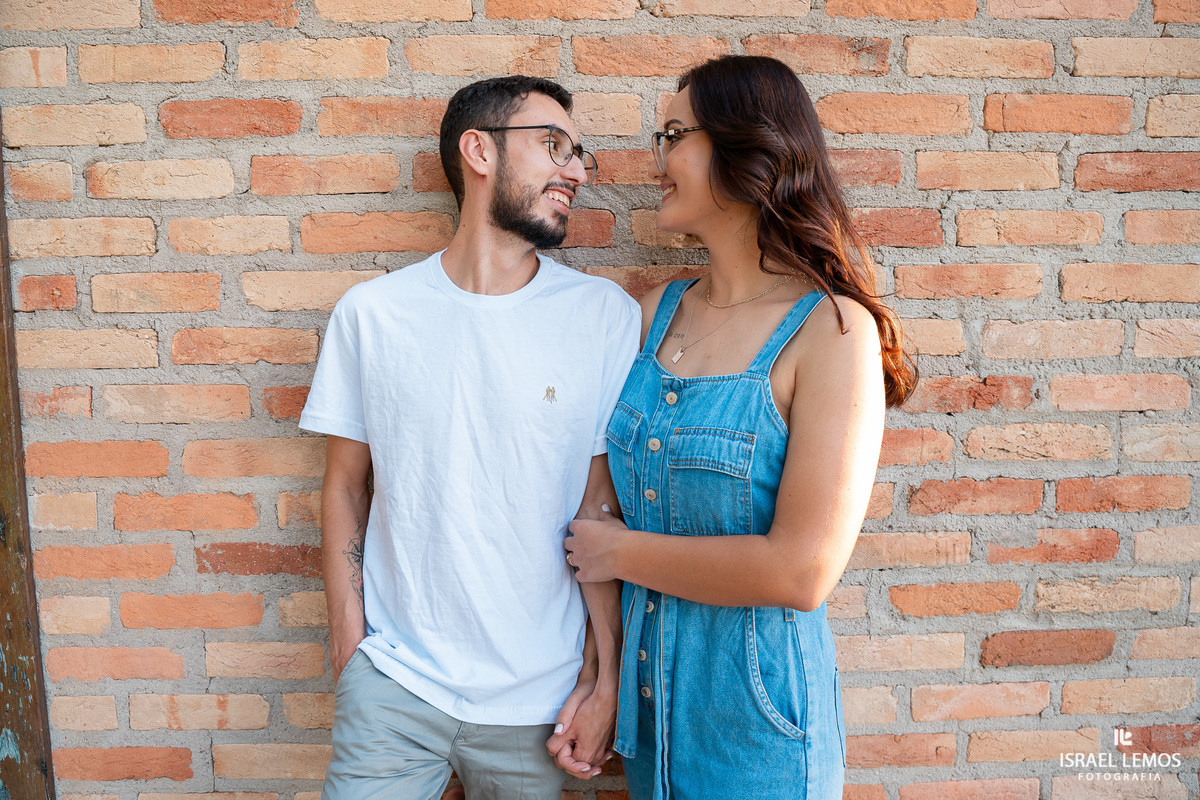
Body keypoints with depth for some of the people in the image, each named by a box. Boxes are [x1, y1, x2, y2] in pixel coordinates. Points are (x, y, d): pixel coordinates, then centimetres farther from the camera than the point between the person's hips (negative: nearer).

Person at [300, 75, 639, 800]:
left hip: (537, 696, 0)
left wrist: (605, 679, -4)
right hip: (394, 681, 0)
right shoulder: (371, 312, -4)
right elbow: (346, 484, 3)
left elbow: (605, 508, -5)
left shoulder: (606, 316, -7)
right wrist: (349, 645, 0)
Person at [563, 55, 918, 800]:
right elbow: (611, 480, 7)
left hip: (756, 712, -5)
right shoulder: (656, 313, 0)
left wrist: (620, 553, -14)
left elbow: (802, 572, -24)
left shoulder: (833, 329, -18)